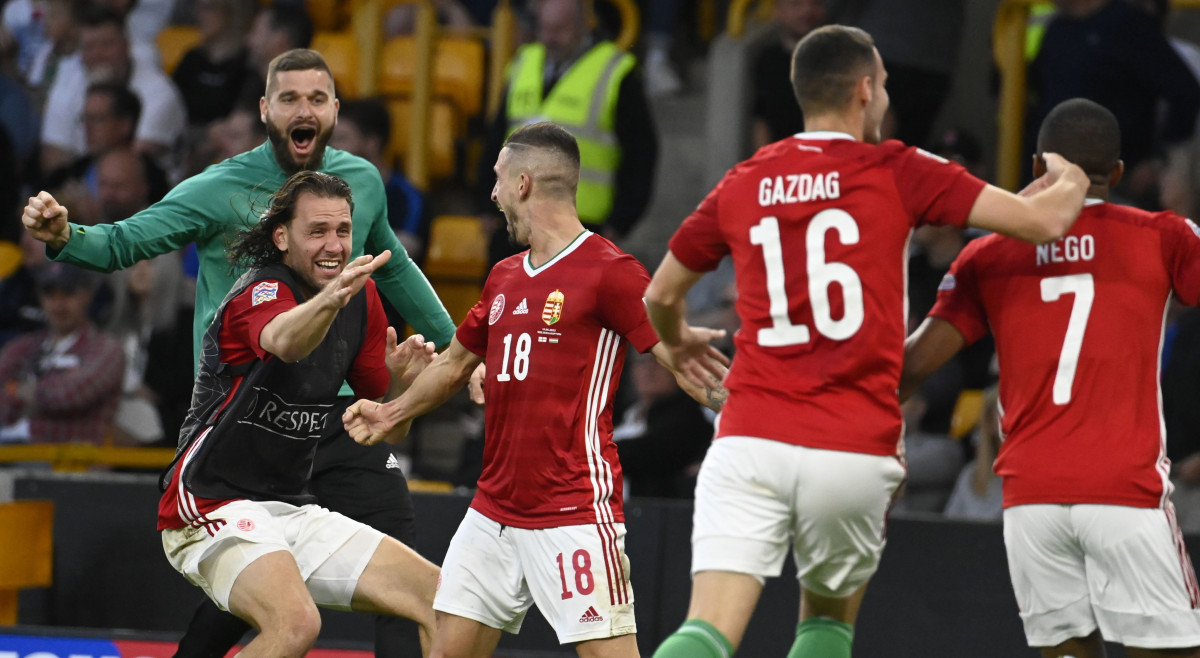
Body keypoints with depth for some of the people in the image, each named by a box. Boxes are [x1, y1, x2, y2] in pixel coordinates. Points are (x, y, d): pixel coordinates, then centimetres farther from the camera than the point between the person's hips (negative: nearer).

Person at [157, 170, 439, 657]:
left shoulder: (361, 298, 7)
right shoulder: (260, 292, -15)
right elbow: (284, 340, -42)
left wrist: (401, 381, -8)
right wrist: (329, 299, -64)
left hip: (293, 512, 8)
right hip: (214, 509, -8)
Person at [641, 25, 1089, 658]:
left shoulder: (742, 185, 11)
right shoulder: (897, 172, 1)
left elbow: (661, 296, 24)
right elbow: (1045, 220, 0)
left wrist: (677, 342, 48)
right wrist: (1067, 180, 24)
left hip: (750, 440, 1)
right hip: (854, 453, -1)